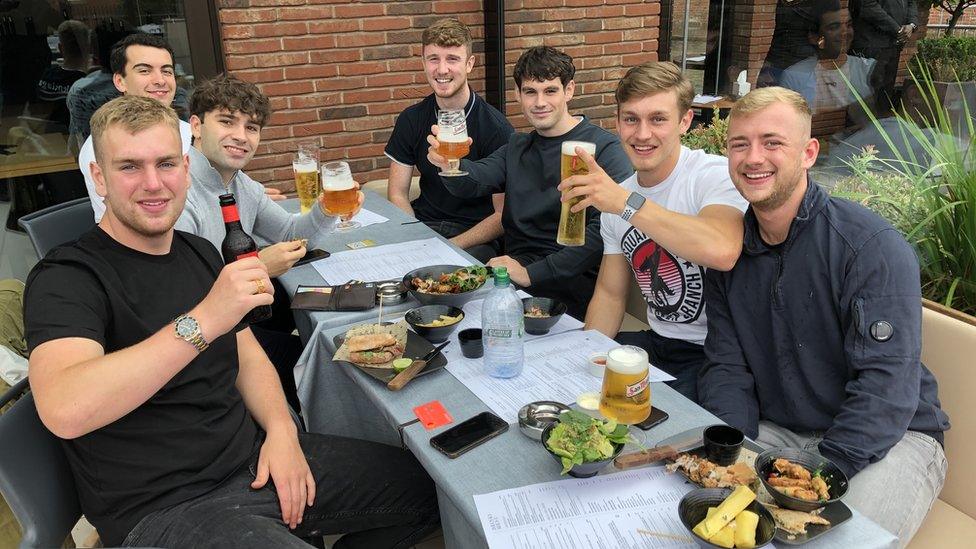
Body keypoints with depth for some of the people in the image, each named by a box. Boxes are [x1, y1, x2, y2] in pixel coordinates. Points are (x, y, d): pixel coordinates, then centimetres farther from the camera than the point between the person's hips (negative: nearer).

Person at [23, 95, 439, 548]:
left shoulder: (200, 252, 9)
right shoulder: (66, 278, -14)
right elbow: (63, 412, -32)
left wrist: (281, 429, -5)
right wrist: (203, 321, -37)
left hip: (258, 460, 7)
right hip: (164, 509, -7)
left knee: (425, 485, 8)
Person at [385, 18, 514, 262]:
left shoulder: (496, 129, -10)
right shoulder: (411, 120, 4)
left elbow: (504, 215, -10)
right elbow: (397, 193, 5)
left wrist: (452, 246, -20)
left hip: (477, 239, -4)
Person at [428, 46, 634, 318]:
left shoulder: (604, 148, -6)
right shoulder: (517, 147, 17)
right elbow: (472, 182, -1)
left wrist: (533, 273, -21)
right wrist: (449, 162, -25)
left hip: (571, 285, -5)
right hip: (513, 275, 6)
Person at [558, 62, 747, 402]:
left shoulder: (717, 174, -15)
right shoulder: (615, 198, 7)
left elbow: (723, 251, -38)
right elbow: (610, 294, 12)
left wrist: (627, 202, -34)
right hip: (657, 344, 6)